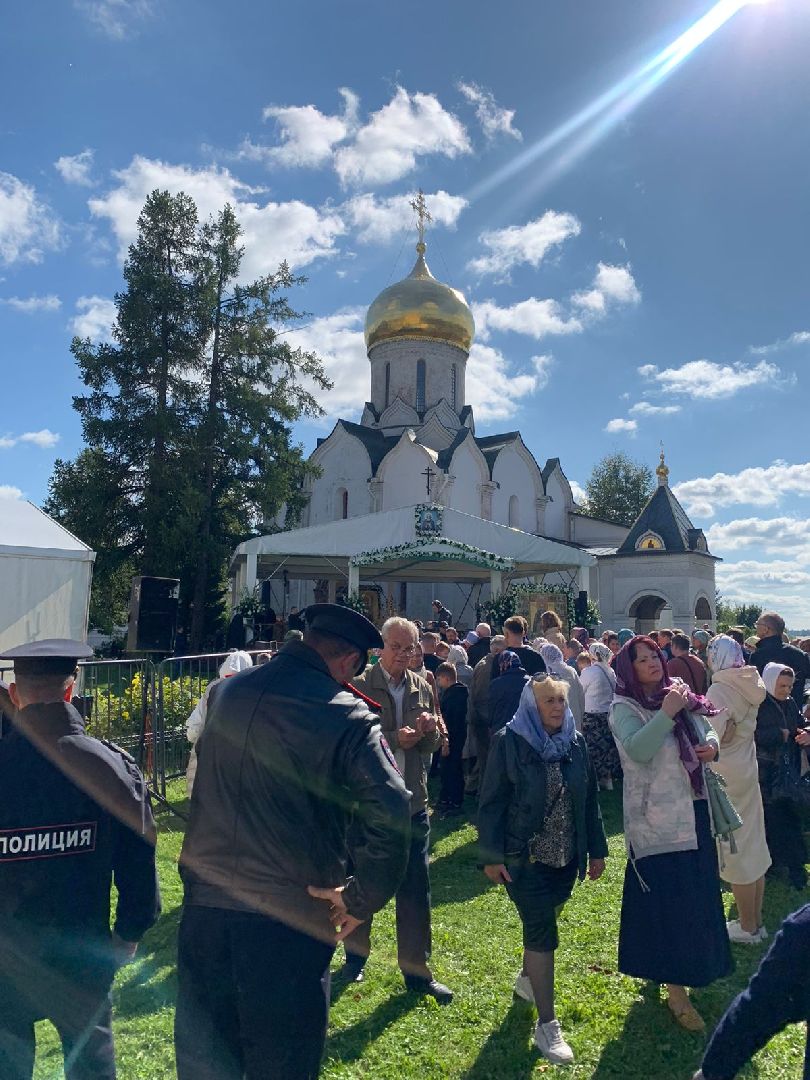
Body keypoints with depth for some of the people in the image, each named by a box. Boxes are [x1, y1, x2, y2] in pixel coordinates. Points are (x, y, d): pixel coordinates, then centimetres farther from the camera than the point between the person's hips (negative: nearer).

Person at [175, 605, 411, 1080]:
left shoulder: (224, 693, 2)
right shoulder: (348, 716, -16)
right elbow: (390, 813, -23)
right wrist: (361, 901, -13)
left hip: (204, 903, 5)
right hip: (289, 919, -5)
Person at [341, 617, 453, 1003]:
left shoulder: (422, 688, 4)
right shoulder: (359, 686, -10)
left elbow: (434, 745, 8)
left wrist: (429, 730, -14)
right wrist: (395, 739, -25)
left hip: (412, 801, 3)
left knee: (416, 889, 9)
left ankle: (416, 971, 25)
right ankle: (355, 956, 39)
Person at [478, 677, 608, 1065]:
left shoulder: (576, 742, 0)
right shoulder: (509, 741, -15)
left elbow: (590, 798, 7)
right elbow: (492, 801, -12)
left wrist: (596, 849, 9)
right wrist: (491, 855, -13)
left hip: (565, 855, 5)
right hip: (524, 856, -5)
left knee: (543, 922, 19)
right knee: (542, 930, -3)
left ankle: (527, 978, 45)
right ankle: (546, 1024, 12)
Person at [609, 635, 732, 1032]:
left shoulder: (681, 696, 5)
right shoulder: (624, 709, -13)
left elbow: (707, 731, 16)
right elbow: (637, 750, -29)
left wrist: (712, 746, -5)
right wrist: (667, 713, -33)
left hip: (695, 811, 7)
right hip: (656, 818, -6)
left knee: (698, 894, 19)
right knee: (667, 899, -2)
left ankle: (694, 966, 42)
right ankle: (676, 989, 12)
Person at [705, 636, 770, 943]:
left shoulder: (719, 690, -19)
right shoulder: (750, 686, 5)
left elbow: (720, 736, -25)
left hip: (726, 777, -8)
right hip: (748, 770, 8)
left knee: (734, 850, 4)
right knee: (752, 847, 15)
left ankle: (748, 927, 16)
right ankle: (756, 921, 28)